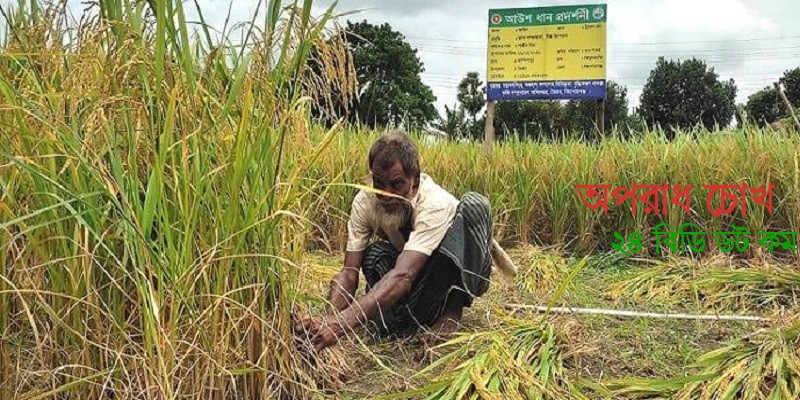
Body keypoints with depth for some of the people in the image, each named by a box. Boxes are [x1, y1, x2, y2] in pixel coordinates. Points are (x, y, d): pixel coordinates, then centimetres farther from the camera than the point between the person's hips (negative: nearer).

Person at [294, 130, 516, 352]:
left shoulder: (436, 204, -36)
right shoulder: (365, 201, -21)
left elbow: (403, 276, -48)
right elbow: (349, 272, -24)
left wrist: (342, 323, -60)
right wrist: (329, 321, -44)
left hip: (462, 273, -3)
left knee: (473, 205, -31)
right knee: (374, 254, -29)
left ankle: (452, 308, -15)